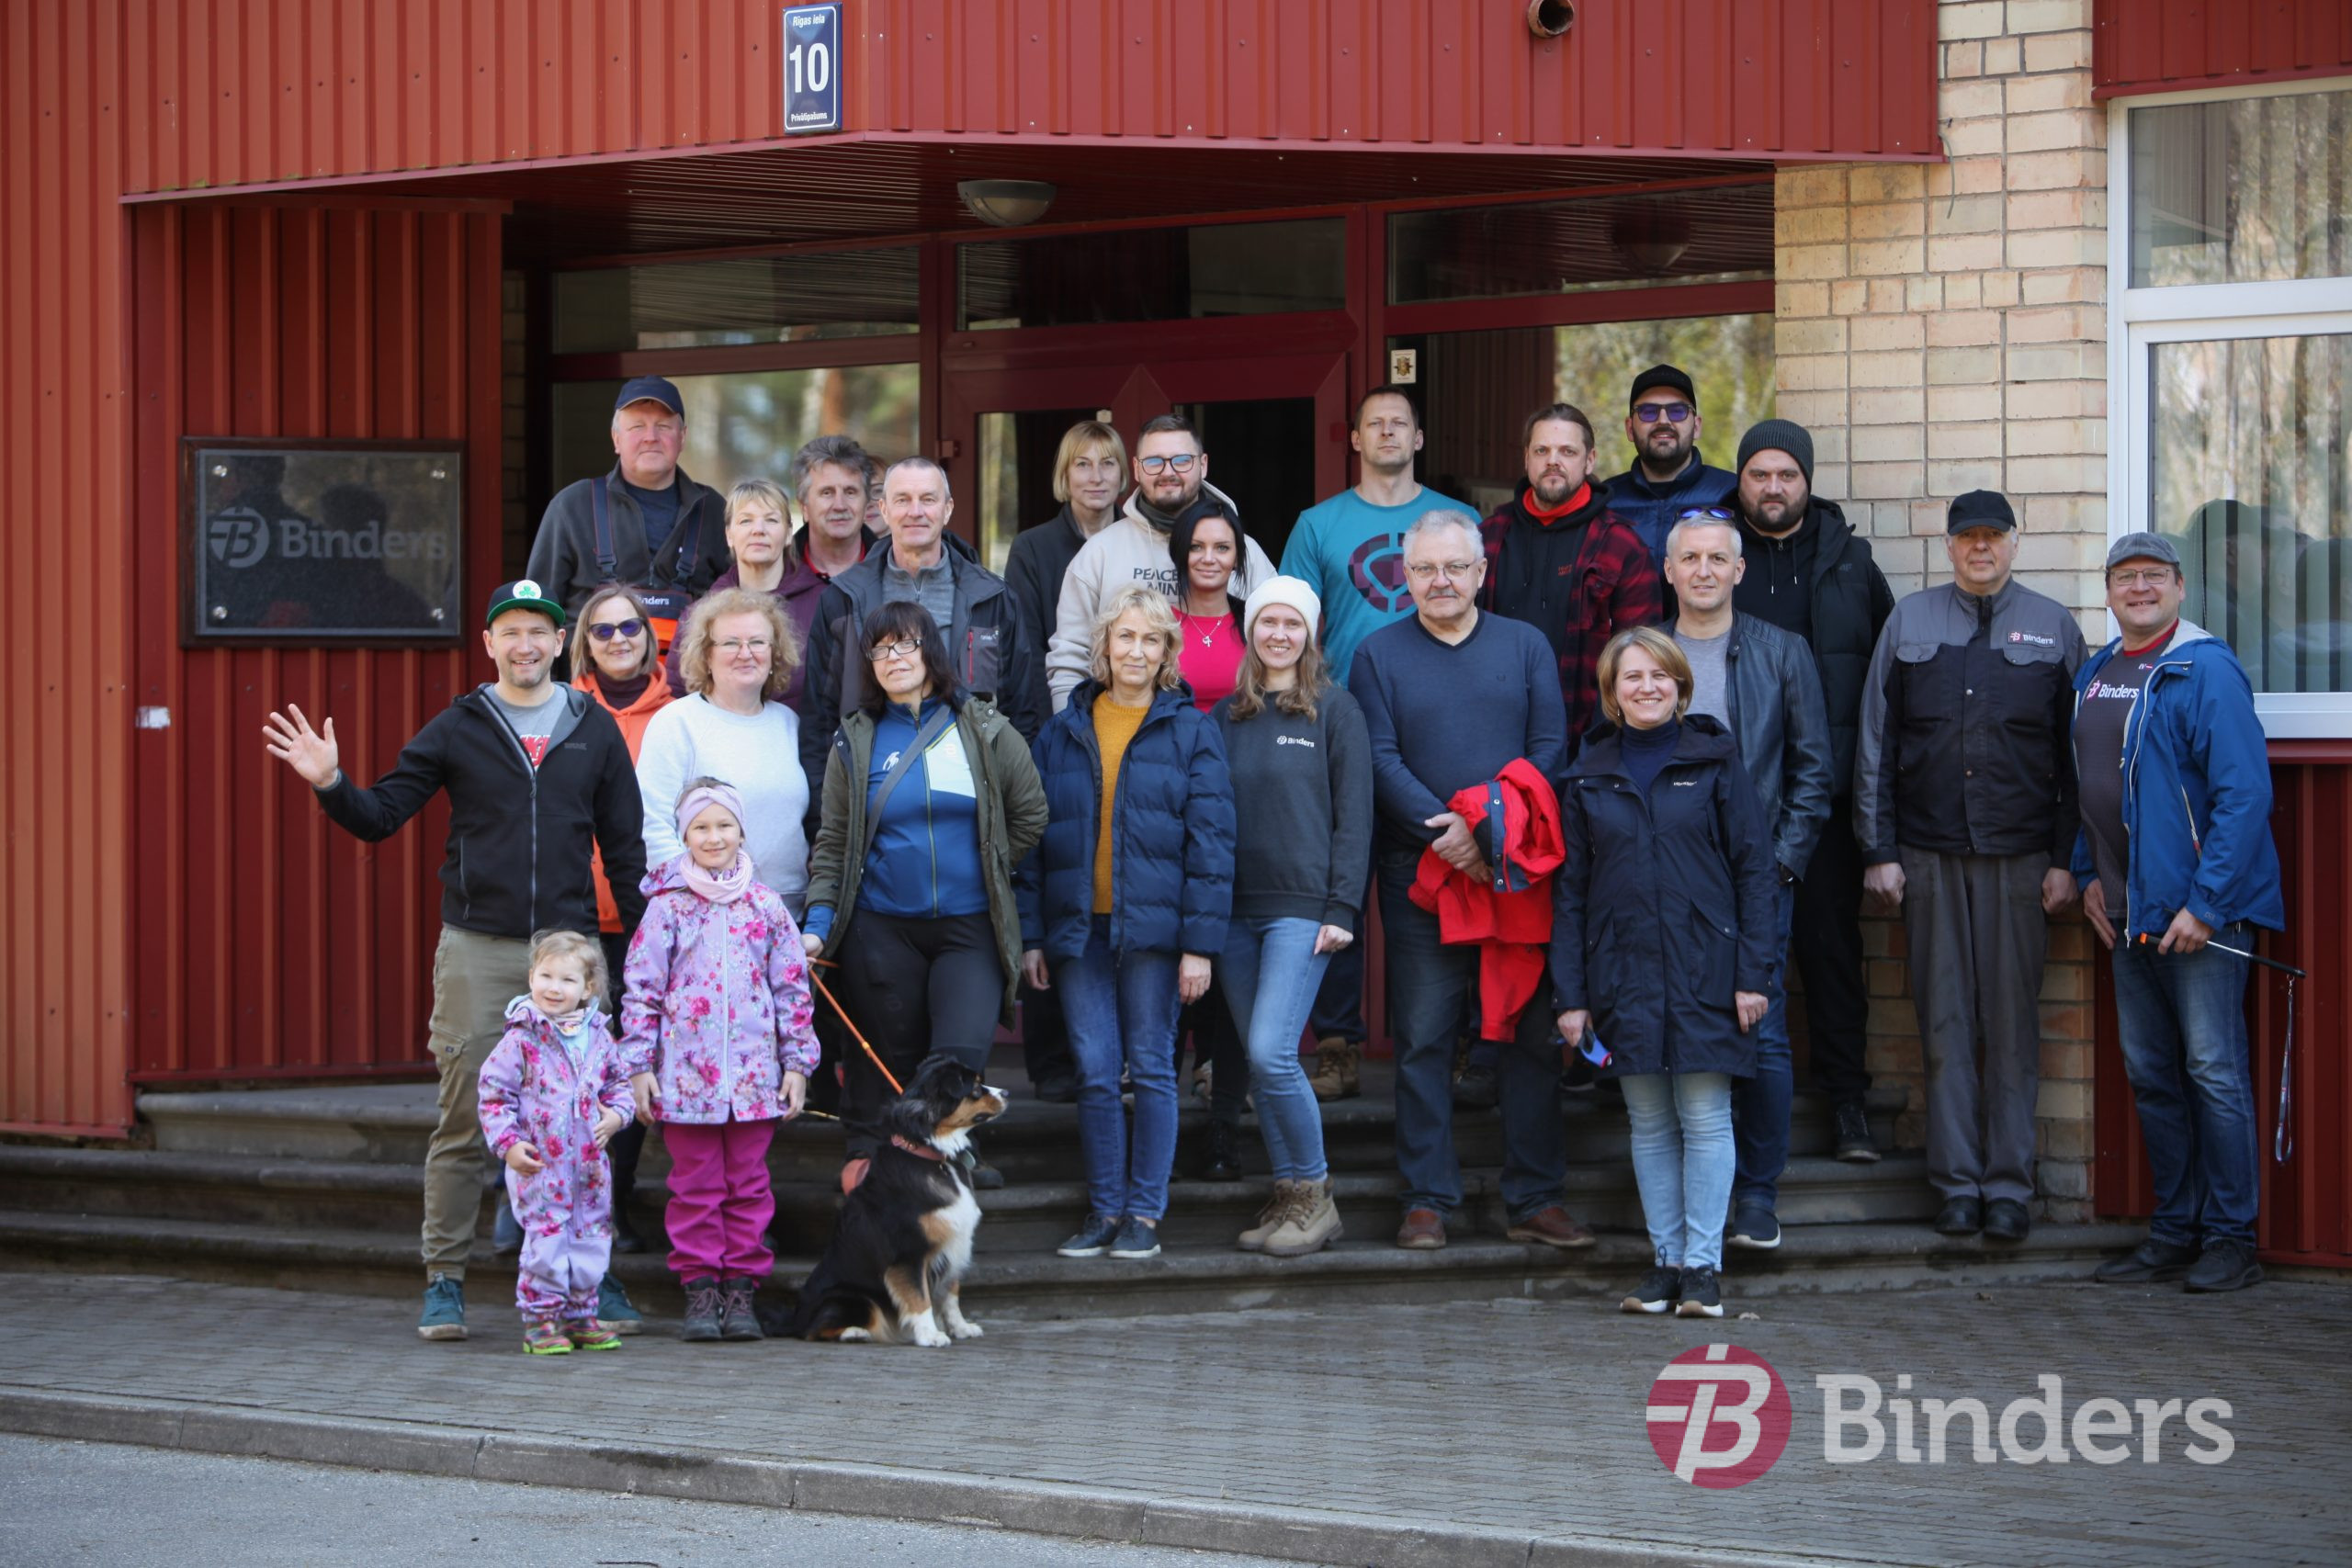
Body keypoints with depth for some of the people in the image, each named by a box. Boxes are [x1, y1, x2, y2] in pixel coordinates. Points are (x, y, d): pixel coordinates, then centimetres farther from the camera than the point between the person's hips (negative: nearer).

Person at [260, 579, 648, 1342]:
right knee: (464, 1121, 0)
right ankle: (444, 1282, 7)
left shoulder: (594, 729, 8)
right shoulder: (457, 729, 4)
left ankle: (593, 1278, 13)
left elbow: (624, 848, 11)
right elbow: (379, 816, 2)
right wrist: (330, 783, -17)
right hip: (477, 949, -1)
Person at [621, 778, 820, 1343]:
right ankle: (700, 1289, 8)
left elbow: (793, 988, 9)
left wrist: (796, 1063, 5)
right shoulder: (668, 907, 0)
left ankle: (741, 1288, 11)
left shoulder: (766, 905, 6)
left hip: (754, 1074, 2)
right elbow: (642, 989, 1)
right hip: (685, 1074, -2)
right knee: (695, 1186, 2)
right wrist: (639, 1067, -3)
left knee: (748, 1185, 5)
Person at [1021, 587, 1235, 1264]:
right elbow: (1032, 839, 11)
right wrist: (1031, 934, 5)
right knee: (1094, 1073, 2)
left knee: (1151, 1068, 1)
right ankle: (1104, 1208, 11)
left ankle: (1145, 1213, 8)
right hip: (1080, 929, 3)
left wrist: (1201, 942, -9)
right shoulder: (1062, 732, 10)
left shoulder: (1190, 731, 1)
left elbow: (1211, 840, -3)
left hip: (1152, 927, -3)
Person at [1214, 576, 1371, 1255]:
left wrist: (1343, 909, -9)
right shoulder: (1227, 717, 13)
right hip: (1236, 910, 5)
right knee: (1258, 1061, 5)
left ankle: (1314, 1194, -1)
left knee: (1271, 1052, -15)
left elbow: (1353, 816, -1)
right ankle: (1289, 1197, 13)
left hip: (1302, 908, -5)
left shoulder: (1334, 710, 1)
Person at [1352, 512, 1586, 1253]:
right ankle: (1427, 1200, 4)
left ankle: (1536, 1199, 8)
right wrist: (1442, 830, -18)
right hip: (1419, 877, -1)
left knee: (1531, 1036, 2)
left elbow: (1550, 748, 1)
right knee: (1423, 1039, -1)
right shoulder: (1378, 655, 6)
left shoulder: (1525, 645, 10)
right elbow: (1381, 760, -3)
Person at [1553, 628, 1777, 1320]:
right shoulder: (1589, 776, 9)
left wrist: (1754, 972, -6)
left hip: (1705, 970, -2)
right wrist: (1571, 994, 4)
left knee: (1705, 1117, -3)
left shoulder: (1715, 761, 3)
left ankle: (1702, 1263, 3)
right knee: (1649, 1123, 6)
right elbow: (1570, 890, 10)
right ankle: (1664, 1259, 12)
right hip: (1624, 972, 2)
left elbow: (1754, 869, 1)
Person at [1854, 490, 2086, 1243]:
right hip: (1930, 856, 1)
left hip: (2020, 858, -1)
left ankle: (2009, 1186, 5)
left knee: (2014, 1021, 0)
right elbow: (1874, 746, 10)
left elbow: (2077, 754, 6)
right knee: (1945, 1021, 2)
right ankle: (1958, 1182, 7)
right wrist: (1879, 851, 3)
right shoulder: (1909, 623, 10)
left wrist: (2066, 861, 0)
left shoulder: (2053, 627, 7)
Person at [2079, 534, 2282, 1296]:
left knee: (2213, 1070, -5)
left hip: (2202, 910, -8)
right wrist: (2089, 874, 13)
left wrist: (2206, 902, -19)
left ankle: (2230, 1238, 2)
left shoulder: (2207, 672, -11)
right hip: (2129, 914, 8)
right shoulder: (2093, 677, 13)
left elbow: (2244, 795, -17)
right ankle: (2176, 1229, 20)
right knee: (2150, 1074, 11)